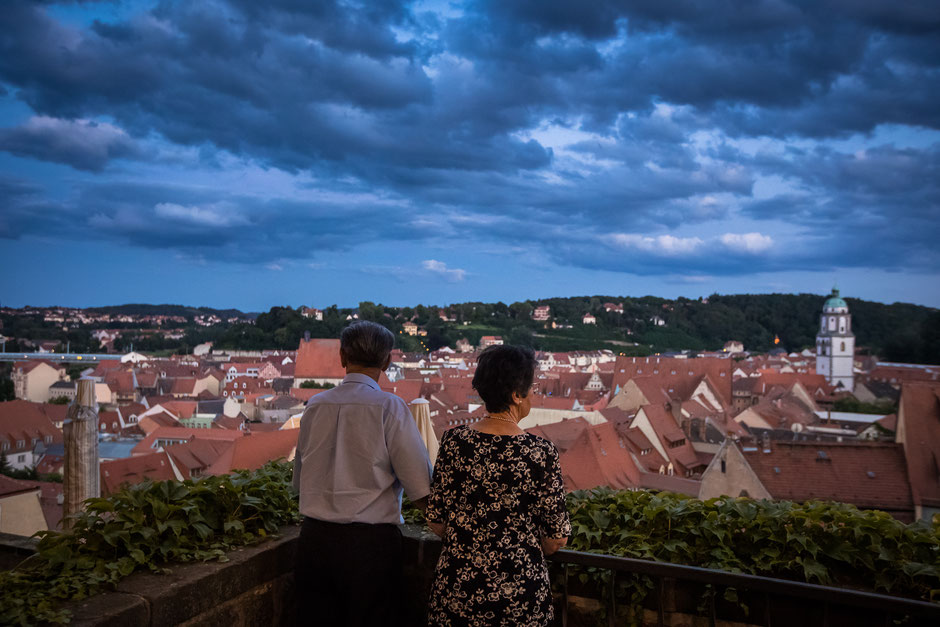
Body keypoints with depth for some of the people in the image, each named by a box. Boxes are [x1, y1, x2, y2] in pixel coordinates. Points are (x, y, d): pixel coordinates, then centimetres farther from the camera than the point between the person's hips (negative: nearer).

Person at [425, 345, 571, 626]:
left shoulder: (453, 440, -7)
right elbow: (556, 538, -9)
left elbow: (436, 522, -1)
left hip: (456, 582, 3)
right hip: (519, 589, -2)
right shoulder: (540, 452, -15)